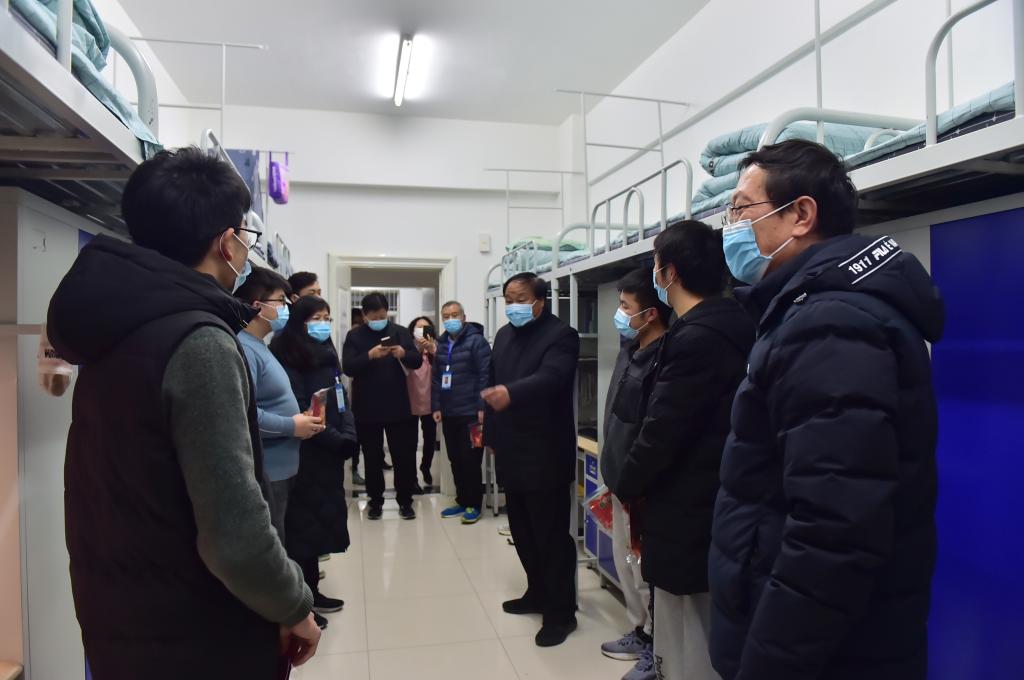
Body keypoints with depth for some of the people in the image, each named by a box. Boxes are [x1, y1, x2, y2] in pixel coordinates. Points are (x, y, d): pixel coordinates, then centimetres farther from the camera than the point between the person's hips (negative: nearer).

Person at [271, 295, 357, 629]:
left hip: (330, 451, 8)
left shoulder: (327, 354, 14)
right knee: (306, 521, 0)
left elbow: (342, 399, 12)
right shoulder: (290, 357, -10)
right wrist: (336, 439, -17)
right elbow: (299, 410, -17)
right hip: (307, 453, -8)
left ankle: (310, 591, 21)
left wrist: (348, 436, -3)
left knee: (323, 517, 11)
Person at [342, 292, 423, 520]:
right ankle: (375, 501, 23)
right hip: (367, 408, 0)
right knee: (372, 457, 10)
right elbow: (347, 367, -11)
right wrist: (370, 355, -27)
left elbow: (417, 361, -2)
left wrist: (403, 353, -23)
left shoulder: (400, 332, 3)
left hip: (398, 406, 1)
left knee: (403, 455, 4)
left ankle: (405, 500, 17)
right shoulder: (354, 336, 0)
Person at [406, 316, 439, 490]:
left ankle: (426, 467, 38)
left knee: (430, 439, 12)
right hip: (411, 402, -3)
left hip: (430, 402, 3)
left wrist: (432, 351, -26)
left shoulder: (435, 348, 3)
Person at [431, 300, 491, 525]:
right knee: (455, 460, 12)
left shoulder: (476, 341, -8)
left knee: (471, 460, 0)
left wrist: (483, 408, -16)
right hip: (448, 414, 6)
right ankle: (462, 501, 25)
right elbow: (436, 378, 15)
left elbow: (485, 375, -12)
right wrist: (436, 407, 8)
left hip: (471, 413, -6)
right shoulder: (441, 344, 12)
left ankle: (473, 505, 12)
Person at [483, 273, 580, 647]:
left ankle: (561, 612, 14)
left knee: (552, 536, 1)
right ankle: (539, 593, 36)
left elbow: (549, 377, -29)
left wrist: (511, 392, -46)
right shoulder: (504, 334, 12)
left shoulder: (560, 335, -12)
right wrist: (491, 433, 16)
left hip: (545, 454, -8)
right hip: (513, 452, 8)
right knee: (523, 532, 19)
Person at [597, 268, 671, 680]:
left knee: (644, 570, 5)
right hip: (621, 477, 9)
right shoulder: (631, 348, 8)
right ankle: (639, 633, 37)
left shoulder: (663, 359, -21)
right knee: (625, 563, 20)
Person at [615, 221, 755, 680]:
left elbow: (661, 432, -20)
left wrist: (625, 489, -3)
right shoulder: (734, 327, 6)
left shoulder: (695, 337, -21)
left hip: (687, 516, -9)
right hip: (719, 509, 9)